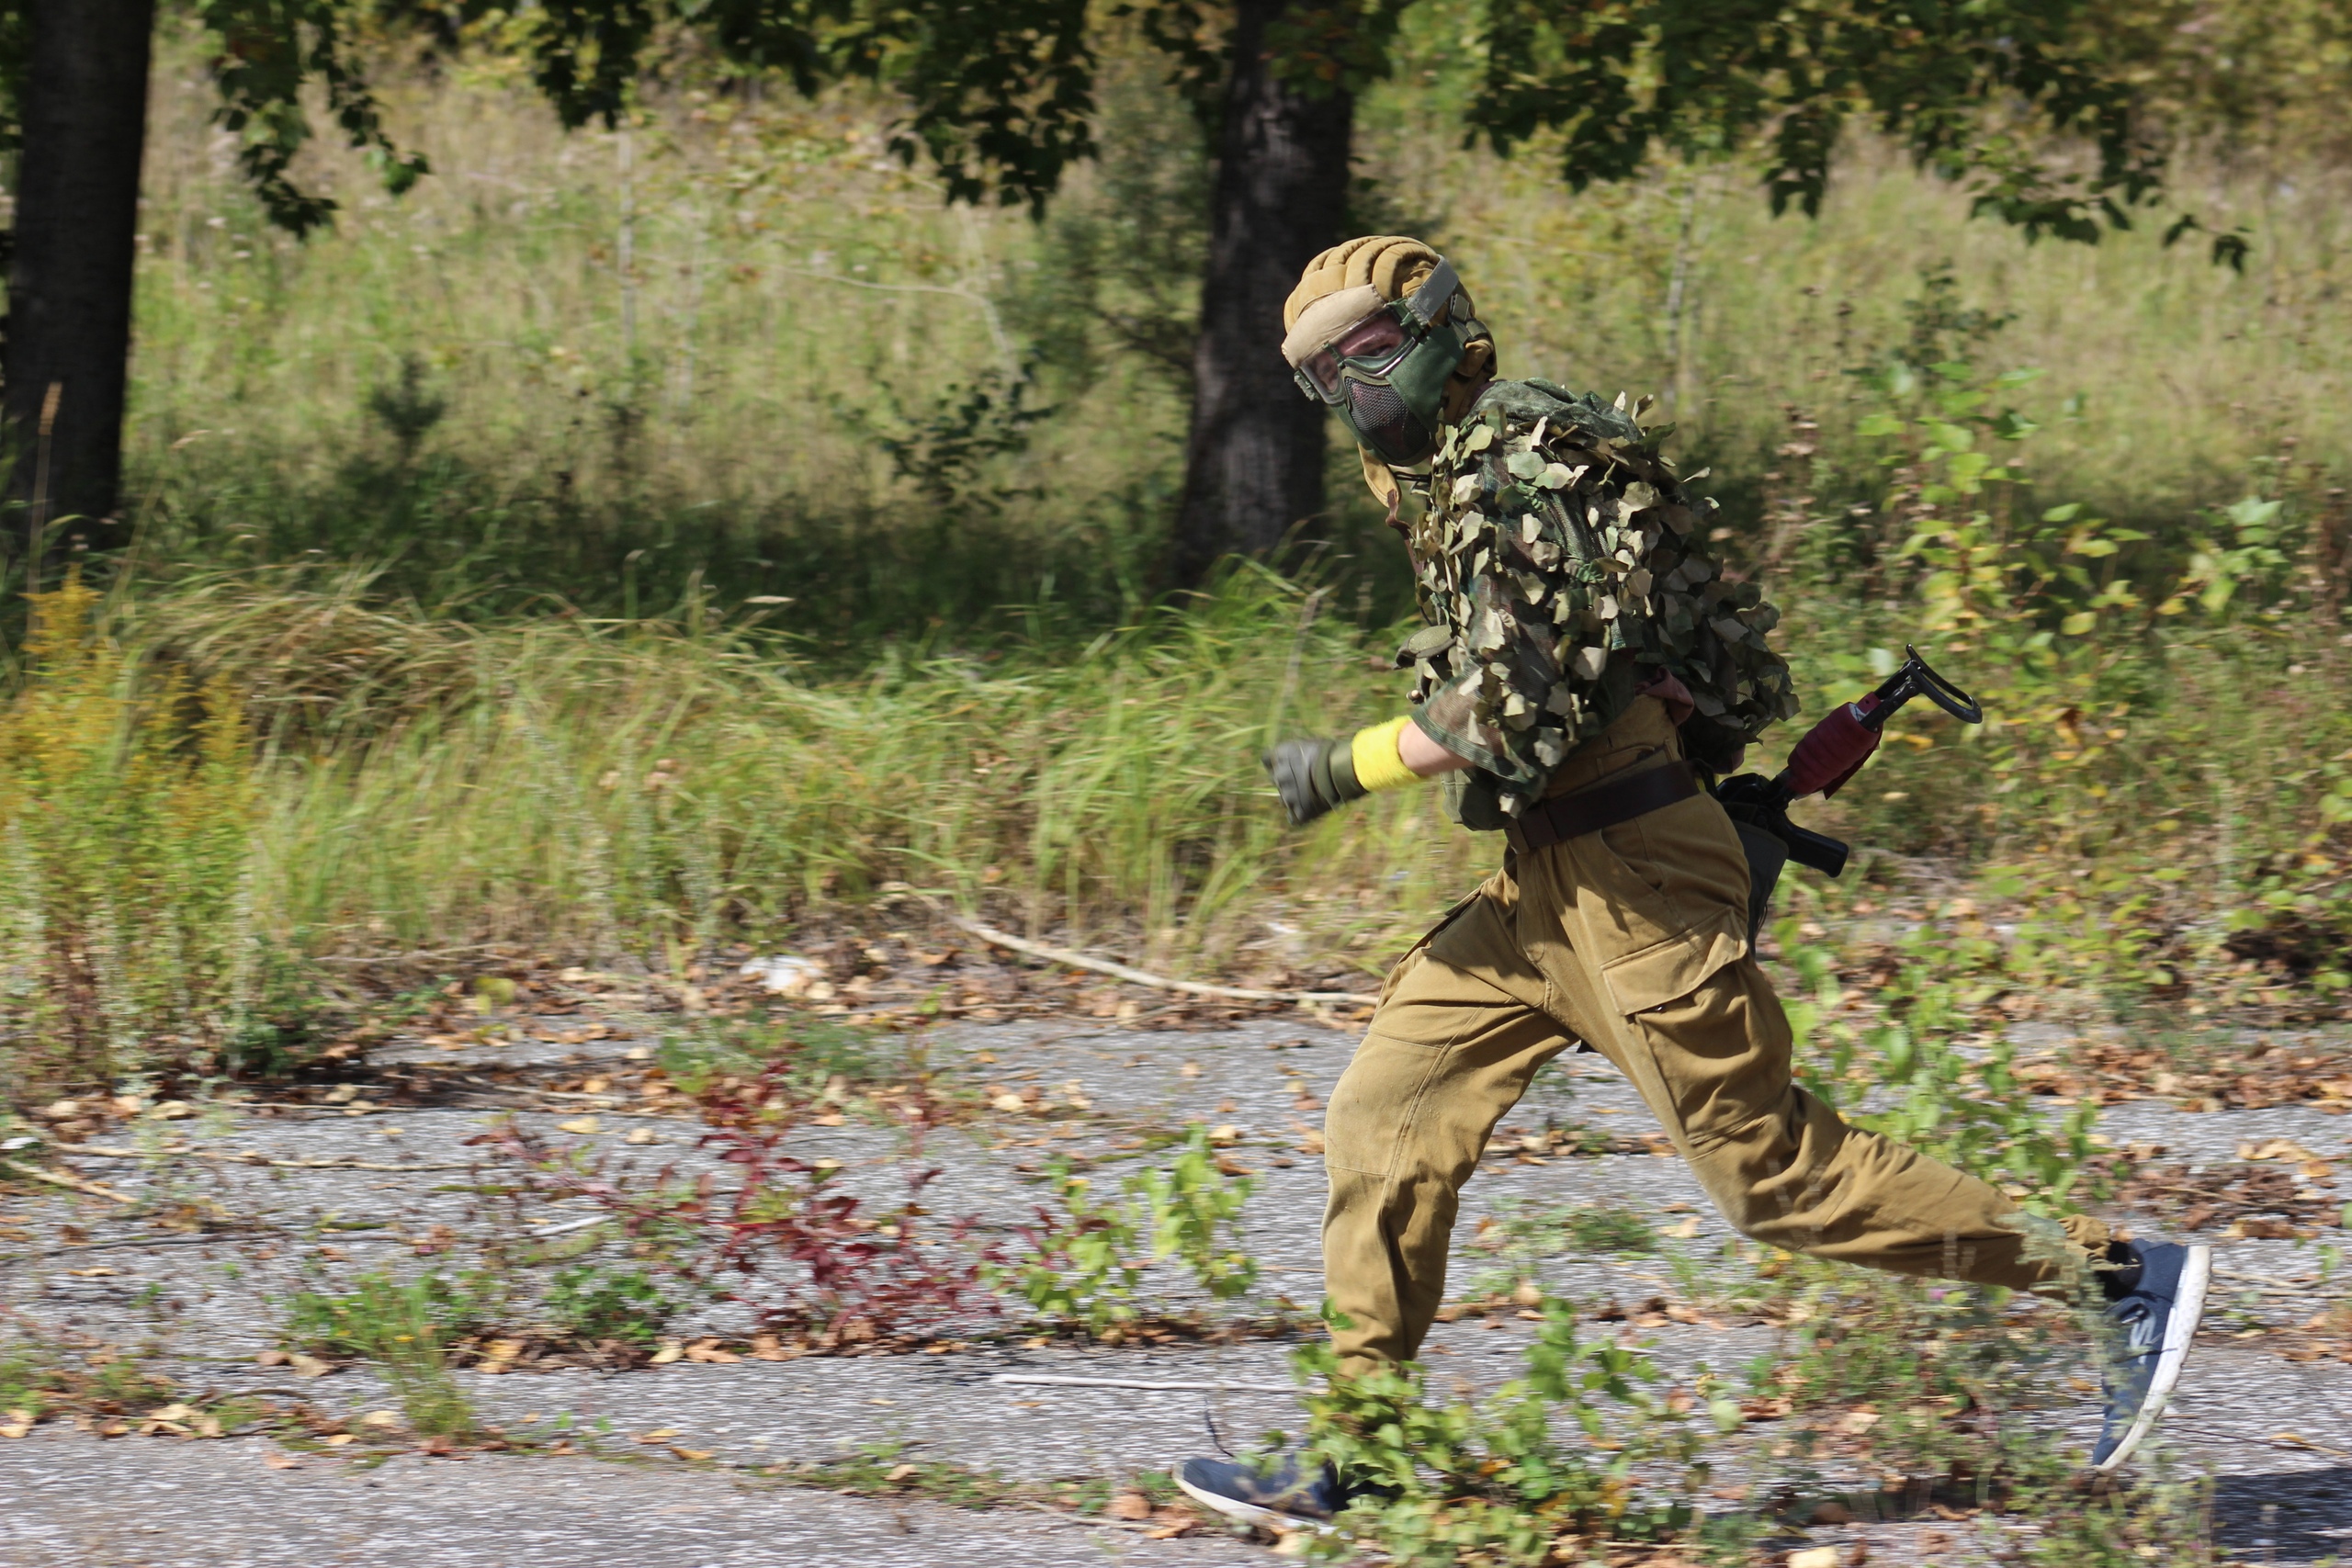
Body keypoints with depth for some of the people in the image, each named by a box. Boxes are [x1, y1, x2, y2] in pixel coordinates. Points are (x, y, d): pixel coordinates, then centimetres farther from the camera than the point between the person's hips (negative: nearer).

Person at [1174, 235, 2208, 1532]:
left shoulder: (1507, 474, -16)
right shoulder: (1467, 478, 15)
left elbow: (1510, 711, -23)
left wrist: (1345, 769, -14)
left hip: (1627, 878, -10)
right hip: (1550, 883, 10)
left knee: (1772, 1169, -5)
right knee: (1386, 1116, 5)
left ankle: (2119, 1277, 2)